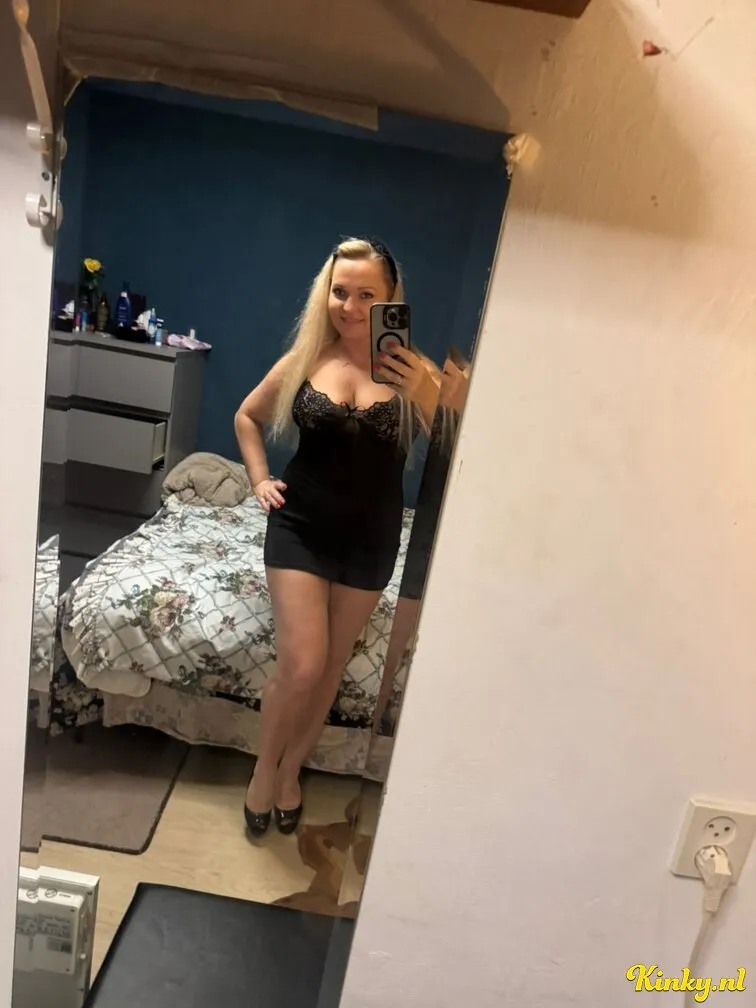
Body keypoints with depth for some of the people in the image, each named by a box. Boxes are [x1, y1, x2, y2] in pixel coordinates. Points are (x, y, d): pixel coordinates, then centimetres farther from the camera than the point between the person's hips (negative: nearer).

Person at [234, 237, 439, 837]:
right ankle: (264, 768, 26)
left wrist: (425, 396, -31)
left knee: (332, 666, 13)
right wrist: (260, 479, 4)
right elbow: (248, 416, 13)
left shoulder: (413, 370, -9)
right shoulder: (305, 359, -4)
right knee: (300, 664, -4)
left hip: (371, 536, 1)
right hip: (301, 526, 0)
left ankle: (291, 771, 38)